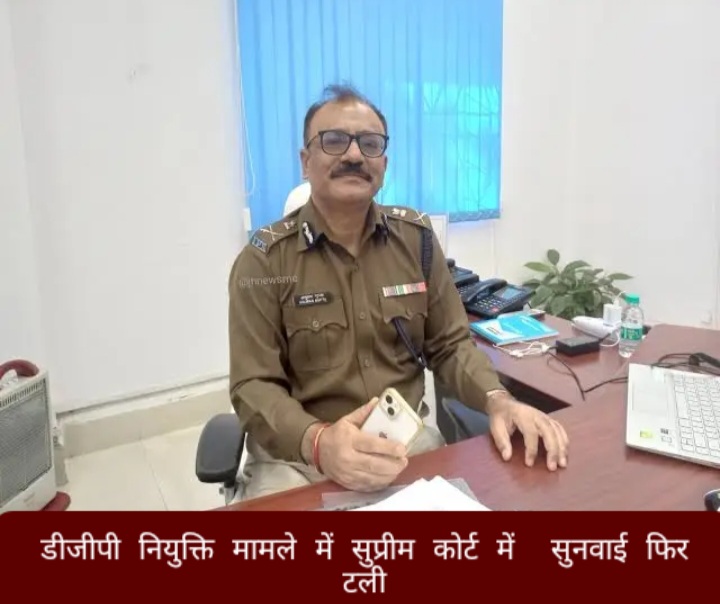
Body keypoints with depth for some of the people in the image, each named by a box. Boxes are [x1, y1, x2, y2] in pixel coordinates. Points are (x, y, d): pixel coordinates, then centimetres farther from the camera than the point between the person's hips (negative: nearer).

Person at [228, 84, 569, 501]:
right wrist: (317, 442, -30)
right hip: (297, 455, -2)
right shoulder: (264, 260, -7)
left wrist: (498, 400, -13)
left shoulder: (416, 236, 3)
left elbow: (450, 344, 7)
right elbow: (255, 387, -11)